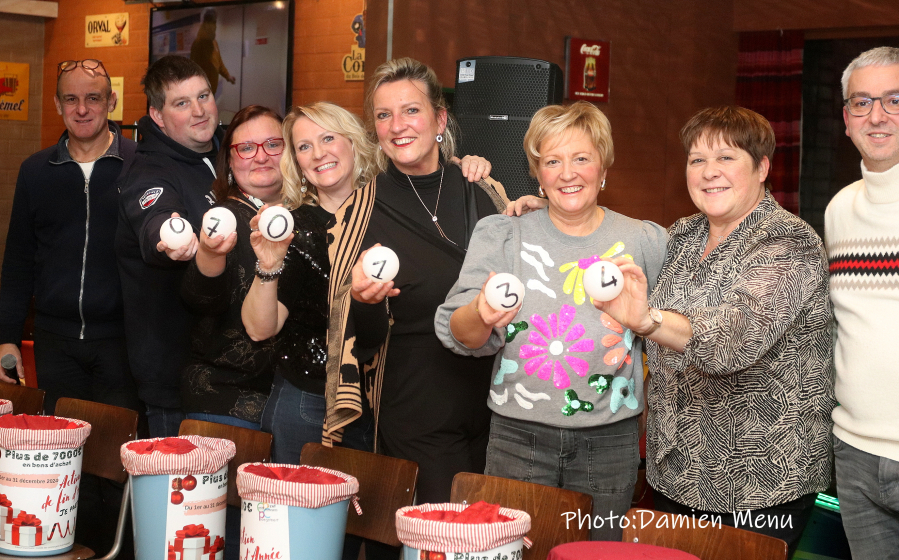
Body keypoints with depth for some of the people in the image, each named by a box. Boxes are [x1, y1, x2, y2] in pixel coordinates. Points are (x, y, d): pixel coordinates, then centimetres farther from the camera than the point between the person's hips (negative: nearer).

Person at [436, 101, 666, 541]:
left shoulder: (644, 241, 4)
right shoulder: (500, 235, 3)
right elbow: (456, 335, -6)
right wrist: (481, 316, -28)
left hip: (609, 442, 1)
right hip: (519, 436, 0)